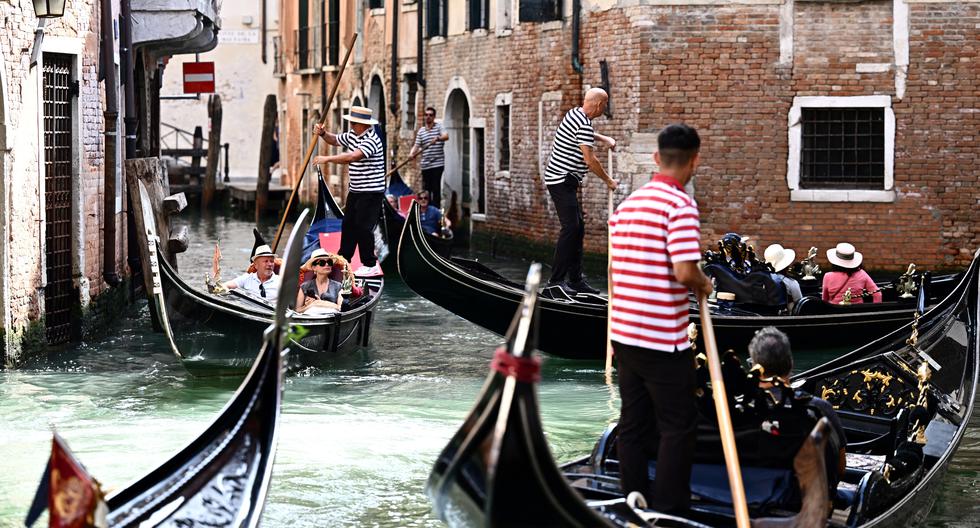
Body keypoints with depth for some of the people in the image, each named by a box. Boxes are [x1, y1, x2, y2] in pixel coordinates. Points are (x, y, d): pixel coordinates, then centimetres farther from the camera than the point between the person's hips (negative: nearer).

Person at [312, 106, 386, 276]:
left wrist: (328, 159, -31)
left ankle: (371, 265, 0)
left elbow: (353, 156, -33)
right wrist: (323, 133, 3)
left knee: (363, 227, -8)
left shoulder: (372, 140, -21)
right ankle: (343, 260, 25)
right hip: (355, 190, 10)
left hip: (371, 192, -10)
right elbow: (335, 140, 24)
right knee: (348, 224, 15)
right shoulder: (352, 135, 8)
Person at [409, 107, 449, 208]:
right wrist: (412, 153, -11)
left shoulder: (439, 127, 1)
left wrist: (438, 138, -38)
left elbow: (446, 136, -17)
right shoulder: (421, 130, 14)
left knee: (436, 188, -6)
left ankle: (436, 209, -3)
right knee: (426, 188, 8)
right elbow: (417, 145, 9)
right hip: (425, 165, 4)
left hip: (437, 164, -4)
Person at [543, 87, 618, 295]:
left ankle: (575, 279, 14)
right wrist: (608, 181, -8)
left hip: (565, 181, 11)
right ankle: (556, 280, -15)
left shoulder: (575, 113, 11)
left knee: (578, 227, 11)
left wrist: (604, 138, 25)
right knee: (570, 227, -14)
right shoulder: (583, 125, -20)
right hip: (562, 181, -11)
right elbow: (589, 160, -20)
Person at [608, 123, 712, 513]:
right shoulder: (680, 204, -14)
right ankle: (669, 513, 3)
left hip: (623, 332, 8)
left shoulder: (626, 204, 11)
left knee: (633, 423, 12)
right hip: (663, 339, -7)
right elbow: (684, 272, -22)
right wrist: (704, 285, -2)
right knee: (678, 426, 2)